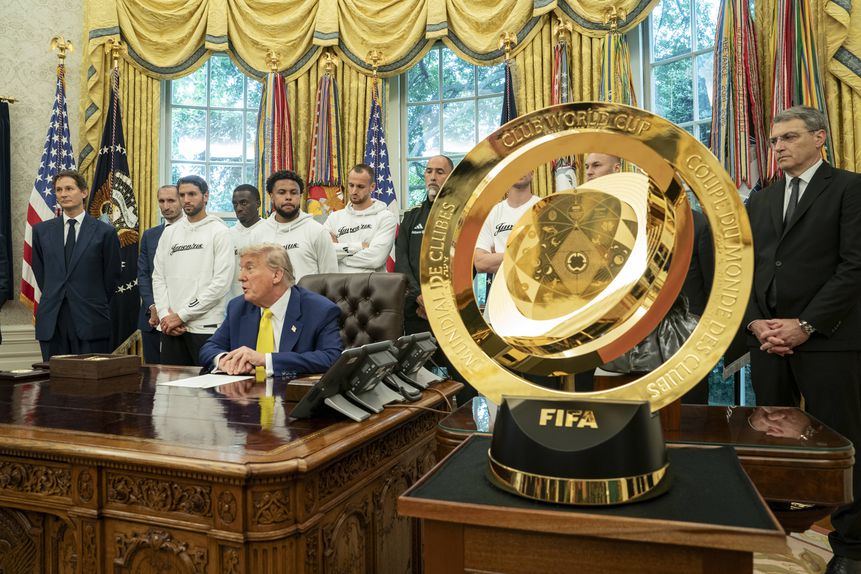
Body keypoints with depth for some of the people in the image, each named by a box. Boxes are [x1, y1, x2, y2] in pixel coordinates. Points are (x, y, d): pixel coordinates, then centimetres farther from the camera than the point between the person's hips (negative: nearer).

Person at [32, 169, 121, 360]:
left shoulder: (105, 232, -1)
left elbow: (112, 276, 4)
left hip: (90, 322, -3)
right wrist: (52, 297, 12)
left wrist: (96, 304, 7)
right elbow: (39, 272, 17)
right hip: (51, 322, 3)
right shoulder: (41, 230, 10)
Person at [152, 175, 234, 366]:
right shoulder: (169, 232, 13)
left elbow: (221, 283, -12)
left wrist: (181, 315, -12)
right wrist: (165, 315, -4)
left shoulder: (219, 232, -3)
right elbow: (158, 277, 11)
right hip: (170, 327, 5)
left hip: (205, 327, -5)